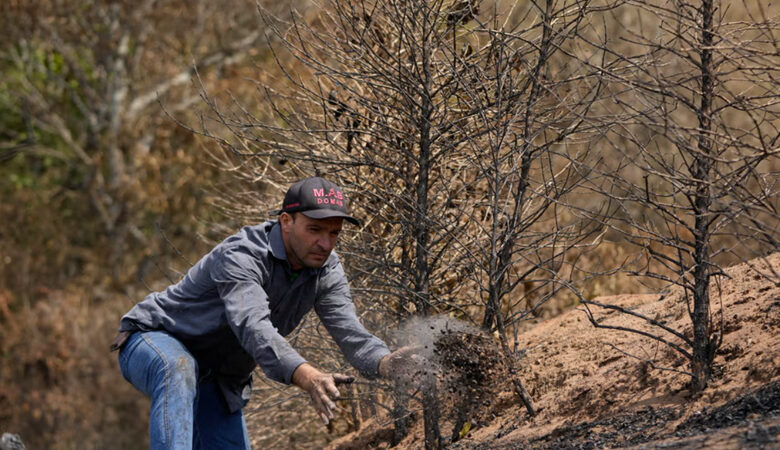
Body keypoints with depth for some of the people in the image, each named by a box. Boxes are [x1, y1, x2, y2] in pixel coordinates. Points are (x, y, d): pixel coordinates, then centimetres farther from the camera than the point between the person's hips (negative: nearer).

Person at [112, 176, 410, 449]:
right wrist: (306, 377, -64)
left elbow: (351, 334, -20)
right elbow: (253, 328, -48)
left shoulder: (326, 270, -8)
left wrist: (385, 363, -44)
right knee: (178, 370, -41)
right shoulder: (241, 256, -31)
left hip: (219, 381, 8)